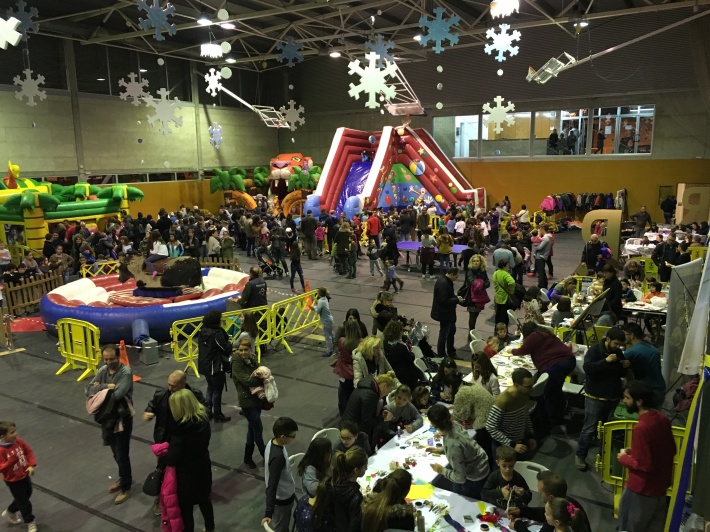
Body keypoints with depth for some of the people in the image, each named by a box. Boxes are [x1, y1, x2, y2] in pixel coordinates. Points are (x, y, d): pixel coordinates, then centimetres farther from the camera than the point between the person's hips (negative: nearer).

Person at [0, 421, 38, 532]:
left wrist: (31, 465, -10)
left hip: (24, 475, 6)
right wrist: (11, 461, -41)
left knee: (26, 495, 24)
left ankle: (9, 512, 49)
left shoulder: (19, 441, -12)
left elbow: (29, 451, -1)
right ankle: (30, 522, 28)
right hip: (13, 480, -6)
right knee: (23, 501, 7)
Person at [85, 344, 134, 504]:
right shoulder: (103, 370, 0)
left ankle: (126, 487, 21)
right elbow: (88, 389, -7)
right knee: (116, 453, 21)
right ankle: (125, 478, 42)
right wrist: (106, 387, -23)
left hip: (122, 417, -7)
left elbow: (117, 395, -30)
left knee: (122, 454, 3)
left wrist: (99, 389, -15)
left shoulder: (126, 372, -20)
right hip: (107, 416, 7)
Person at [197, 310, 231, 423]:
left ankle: (207, 412, 28)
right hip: (215, 366, -8)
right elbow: (226, 349, -21)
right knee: (217, 391, 5)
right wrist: (230, 344, 2)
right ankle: (218, 415, 16)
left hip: (205, 365, 8)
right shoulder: (217, 333, -23)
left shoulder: (203, 331, 3)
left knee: (210, 388, 22)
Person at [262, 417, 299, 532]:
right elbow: (272, 486, -36)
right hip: (282, 498, -8)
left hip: (282, 495, 8)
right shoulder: (278, 457, -37)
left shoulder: (272, 443, -9)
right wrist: (268, 513, -35)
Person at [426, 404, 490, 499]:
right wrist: (440, 450, 2)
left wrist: (442, 470, -15)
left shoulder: (453, 444, -38)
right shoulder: (453, 425, -18)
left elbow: (460, 478, -27)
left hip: (475, 477, -7)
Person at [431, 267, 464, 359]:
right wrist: (457, 300, -21)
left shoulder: (446, 280, 4)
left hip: (448, 312, 10)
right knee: (444, 334, 4)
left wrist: (456, 297, 1)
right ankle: (441, 355, 19)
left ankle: (451, 351, 38)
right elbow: (443, 301, -31)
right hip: (444, 313, -10)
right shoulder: (443, 283, -29)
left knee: (452, 330, 22)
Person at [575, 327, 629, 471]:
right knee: (589, 429, -2)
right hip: (595, 397, -6)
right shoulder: (594, 350, -11)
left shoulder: (619, 353, 8)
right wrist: (605, 361, -32)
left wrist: (625, 367, -5)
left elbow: (622, 374, 17)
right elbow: (587, 368, -24)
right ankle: (580, 456, 10)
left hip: (613, 398, 6)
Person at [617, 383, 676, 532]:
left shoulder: (641, 428, -30)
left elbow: (644, 465, -27)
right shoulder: (662, 418, -3)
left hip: (641, 489, -8)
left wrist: (624, 458, -9)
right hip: (660, 485, 8)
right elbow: (671, 450, 10)